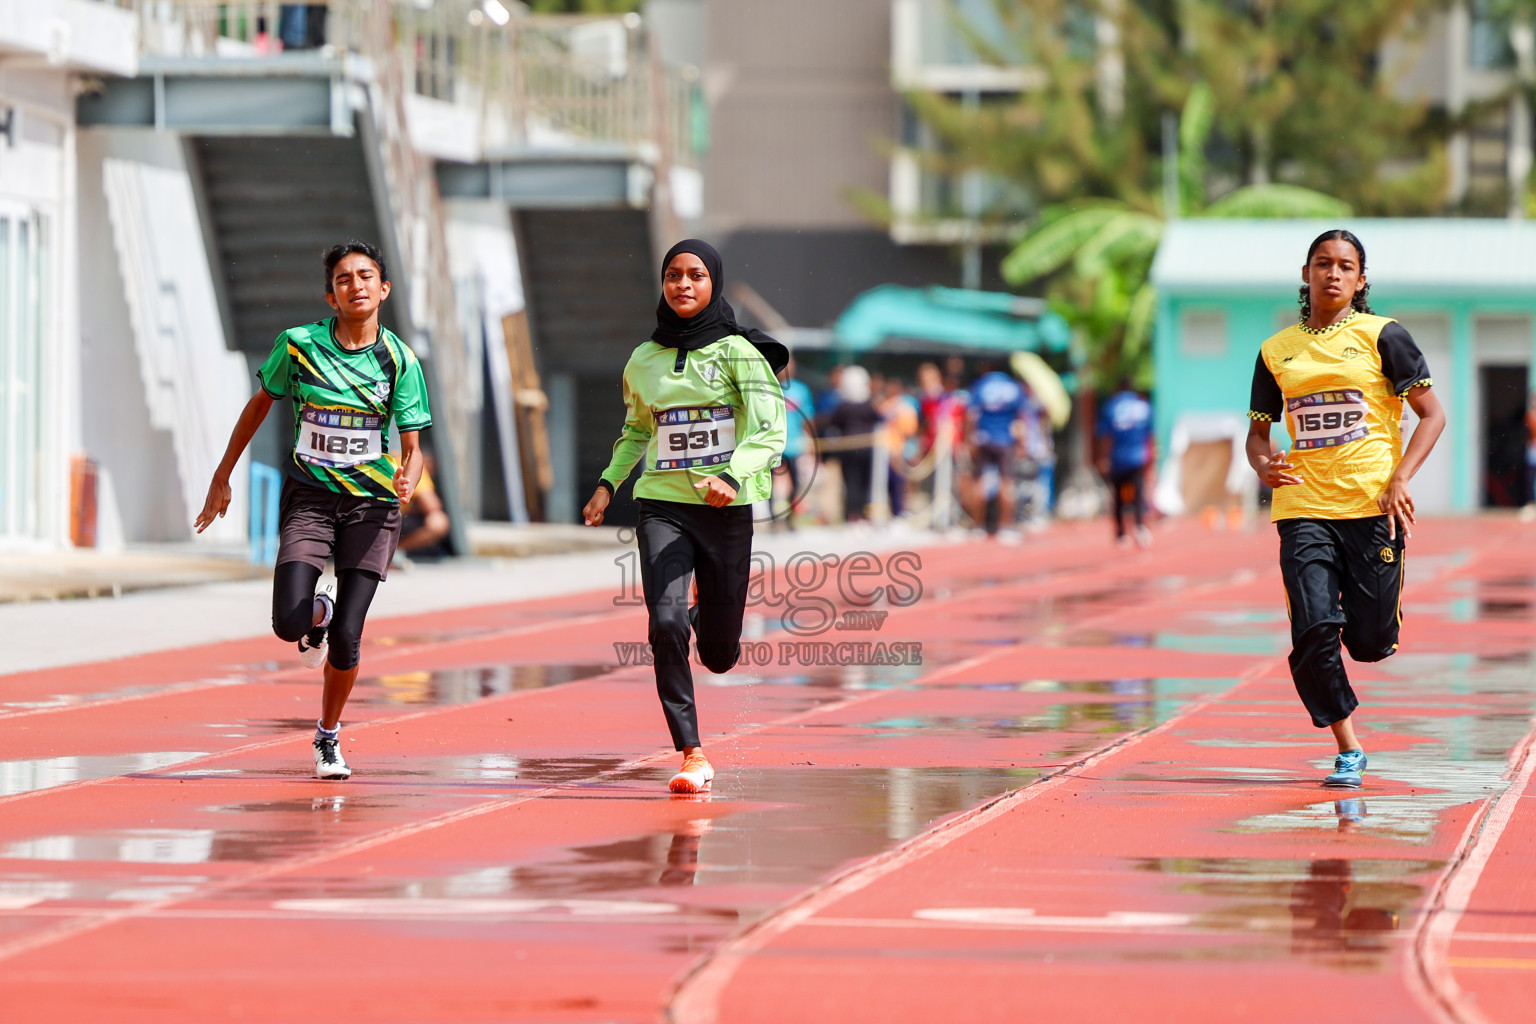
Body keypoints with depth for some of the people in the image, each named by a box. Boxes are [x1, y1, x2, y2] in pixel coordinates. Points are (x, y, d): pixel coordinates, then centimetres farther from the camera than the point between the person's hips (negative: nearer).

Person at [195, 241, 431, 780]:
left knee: (345, 639, -7)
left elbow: (412, 447, -2)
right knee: (289, 624, -17)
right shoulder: (299, 345, -5)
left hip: (372, 504, 0)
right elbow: (260, 403, 11)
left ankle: (329, 736, 20)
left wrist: (408, 479, -26)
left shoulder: (399, 361, -5)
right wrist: (222, 477, 13)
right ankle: (317, 613, 22)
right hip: (309, 497, 0)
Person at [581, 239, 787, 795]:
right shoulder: (643, 360, 9)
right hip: (662, 507, 2)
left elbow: (771, 432, -10)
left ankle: (707, 614, 42)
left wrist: (732, 477, -27)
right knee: (665, 624, -20)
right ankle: (692, 755, -12)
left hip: (726, 511, -2)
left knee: (720, 656, 4)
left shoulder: (738, 352, -3)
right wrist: (608, 483, 11)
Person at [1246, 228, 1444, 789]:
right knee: (1314, 633, -13)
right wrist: (1262, 464, -5)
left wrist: (1400, 479, -12)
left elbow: (1432, 414, 2)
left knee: (1371, 642, -1)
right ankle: (1348, 749, 2)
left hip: (1374, 506, -2)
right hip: (1303, 507, 2)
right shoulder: (1276, 351, 11)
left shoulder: (1382, 336, 2)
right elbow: (1258, 429, 19)